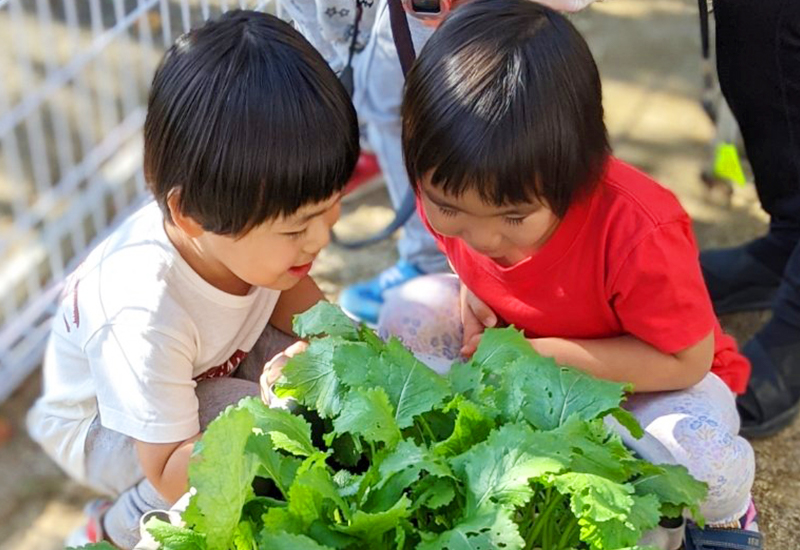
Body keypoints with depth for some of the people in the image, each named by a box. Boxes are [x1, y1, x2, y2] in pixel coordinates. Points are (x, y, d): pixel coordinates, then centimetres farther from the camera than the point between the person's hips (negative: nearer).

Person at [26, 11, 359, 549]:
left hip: (206, 381, 6)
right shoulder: (146, 316, -42)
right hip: (100, 424, -6)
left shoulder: (243, 231, -28)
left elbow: (293, 291, -3)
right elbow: (170, 476, -31)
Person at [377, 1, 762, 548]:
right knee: (409, 310, -17)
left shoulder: (639, 232, -37)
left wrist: (540, 354, -31)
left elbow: (687, 360, -25)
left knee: (702, 461, -36)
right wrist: (469, 290, -18)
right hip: (518, 345, 5)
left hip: (654, 376, -4)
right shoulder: (451, 189, -21)